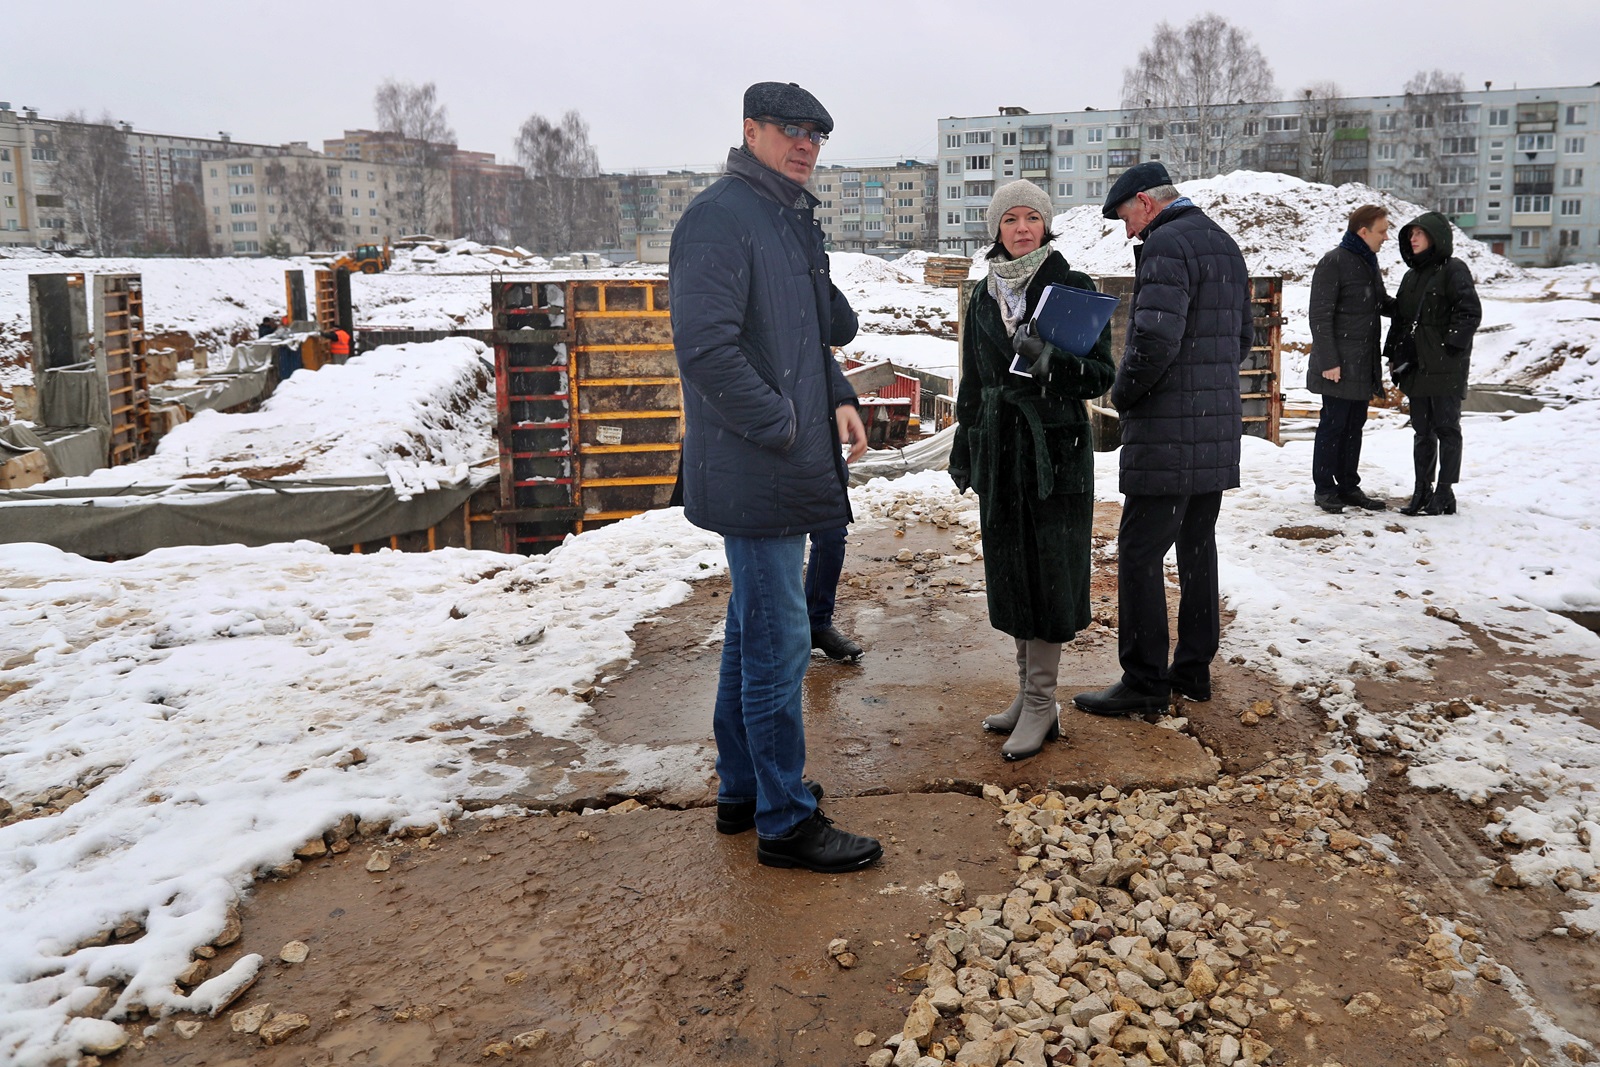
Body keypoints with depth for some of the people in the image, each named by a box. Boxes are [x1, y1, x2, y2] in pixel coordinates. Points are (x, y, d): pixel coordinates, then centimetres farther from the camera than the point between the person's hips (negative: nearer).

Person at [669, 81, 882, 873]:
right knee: (779, 640, -3)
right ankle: (786, 821, 9)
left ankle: (743, 789, 31)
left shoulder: (793, 218, 17)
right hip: (757, 473, -10)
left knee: (753, 629, 17)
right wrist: (785, 426, -18)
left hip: (784, 472, 10)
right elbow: (706, 349, -23)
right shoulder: (720, 217, -14)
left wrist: (838, 399, 6)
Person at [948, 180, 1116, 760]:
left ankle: (1042, 704, 7)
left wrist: (1053, 363, -26)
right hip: (999, 450, 5)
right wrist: (963, 450, 17)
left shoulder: (1073, 286, -4)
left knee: (1049, 573, -2)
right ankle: (1027, 692, 21)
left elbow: (1101, 373, -7)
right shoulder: (984, 297, 10)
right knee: (1010, 570, 9)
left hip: (1057, 448, -5)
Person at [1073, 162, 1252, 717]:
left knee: (1139, 552, -4)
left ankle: (1144, 682, 1)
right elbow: (1243, 335, 22)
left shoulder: (1166, 245, -13)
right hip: (1217, 427, 10)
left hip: (1168, 434, -10)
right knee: (1197, 546, 15)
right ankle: (1194, 668, 24)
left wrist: (1123, 394, -10)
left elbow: (1156, 338, -24)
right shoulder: (1224, 244, 18)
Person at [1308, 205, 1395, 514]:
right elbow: (1320, 316, -16)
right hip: (1339, 364, -8)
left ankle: (1348, 486, 21)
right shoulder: (1333, 264, -13)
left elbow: (1382, 302, 25)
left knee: (1355, 425, 13)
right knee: (1333, 424, -1)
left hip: (1363, 364, 8)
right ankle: (1324, 488, 9)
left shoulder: (1368, 262, 14)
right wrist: (1328, 361, -18)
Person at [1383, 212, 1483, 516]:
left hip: (1445, 367, -7)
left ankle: (1445, 494, 4)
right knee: (1422, 431, 11)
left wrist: (1451, 348, -18)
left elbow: (1470, 312, -13)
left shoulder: (1453, 270, -6)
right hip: (1415, 366, 7)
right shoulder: (1411, 276, 17)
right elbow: (1399, 318, 20)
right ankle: (1422, 492, 17)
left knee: (1446, 428, -1)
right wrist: (1393, 355, 13)